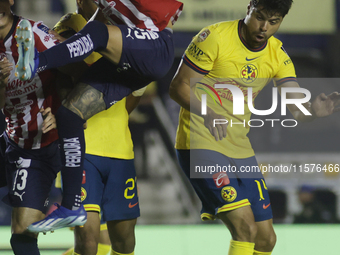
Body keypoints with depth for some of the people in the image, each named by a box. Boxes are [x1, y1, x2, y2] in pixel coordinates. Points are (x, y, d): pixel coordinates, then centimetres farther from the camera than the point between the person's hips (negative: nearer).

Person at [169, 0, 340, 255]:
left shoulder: (277, 55, 3)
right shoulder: (215, 38, -14)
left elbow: (297, 109, -5)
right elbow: (179, 87, -12)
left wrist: (313, 110, -30)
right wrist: (208, 113, -30)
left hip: (240, 148, 7)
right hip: (201, 145, -7)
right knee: (245, 228, -22)